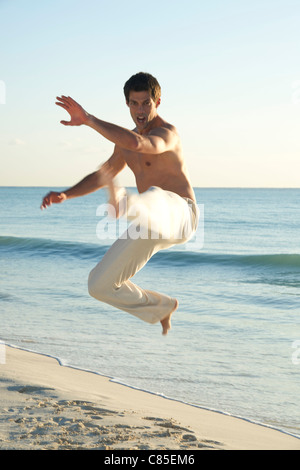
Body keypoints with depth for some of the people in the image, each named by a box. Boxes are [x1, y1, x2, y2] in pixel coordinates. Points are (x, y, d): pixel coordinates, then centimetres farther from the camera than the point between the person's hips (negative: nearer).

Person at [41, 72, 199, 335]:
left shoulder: (167, 133, -11)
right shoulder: (127, 139, 16)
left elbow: (136, 143, -35)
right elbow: (102, 175, 28)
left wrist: (87, 119, -32)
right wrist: (65, 195, 13)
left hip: (179, 215, -8)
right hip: (151, 226, 8)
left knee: (154, 195, -44)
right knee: (100, 285, 2)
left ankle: (121, 203, -80)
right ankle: (162, 307, 21)